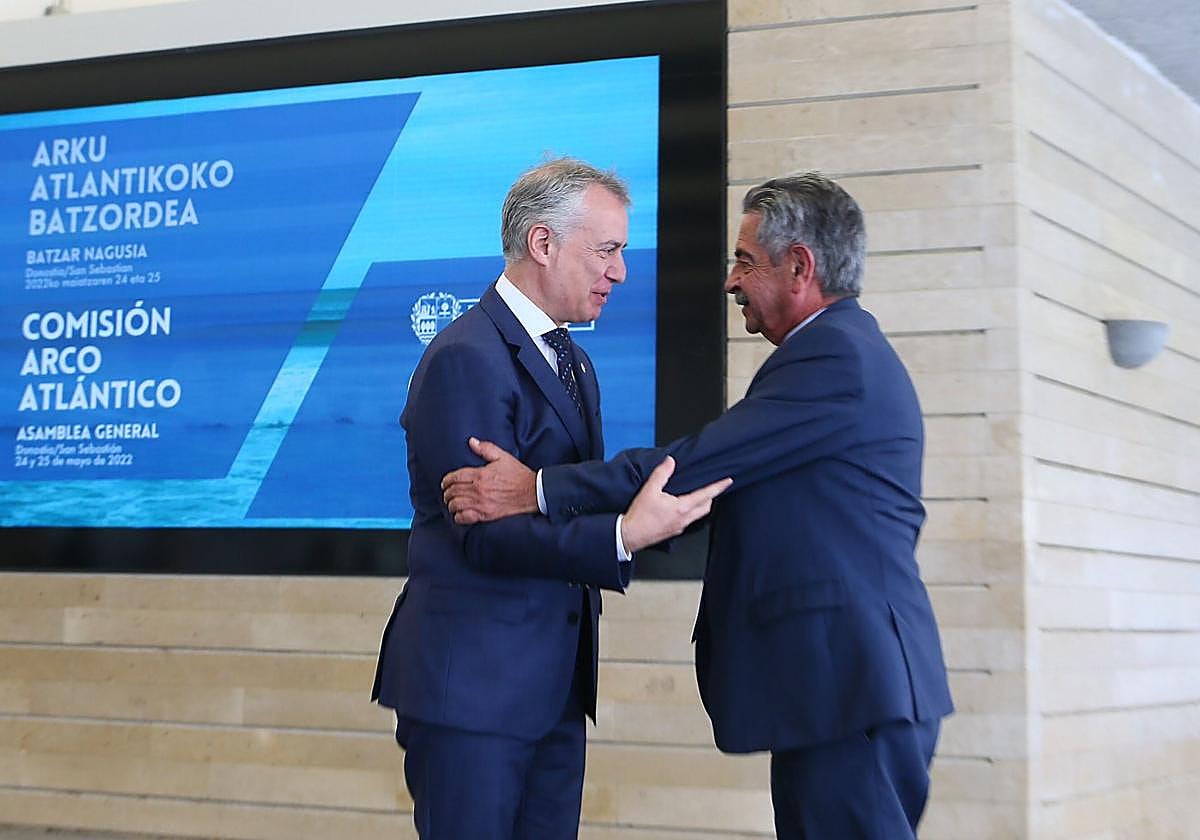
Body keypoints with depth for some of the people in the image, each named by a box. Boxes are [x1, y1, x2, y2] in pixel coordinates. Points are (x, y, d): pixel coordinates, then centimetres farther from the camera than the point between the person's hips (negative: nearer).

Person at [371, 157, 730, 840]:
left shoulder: (573, 362, 17)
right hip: (472, 682, -9)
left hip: (556, 682, 9)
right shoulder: (466, 359, -15)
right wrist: (624, 536, -33)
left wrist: (666, 504, -3)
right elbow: (484, 533, -22)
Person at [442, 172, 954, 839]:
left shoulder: (836, 355, -13)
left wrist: (537, 490, -16)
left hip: (850, 687, -10)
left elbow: (700, 466, -18)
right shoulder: (842, 350, 20)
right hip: (850, 683, 10)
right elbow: (719, 478, 20)